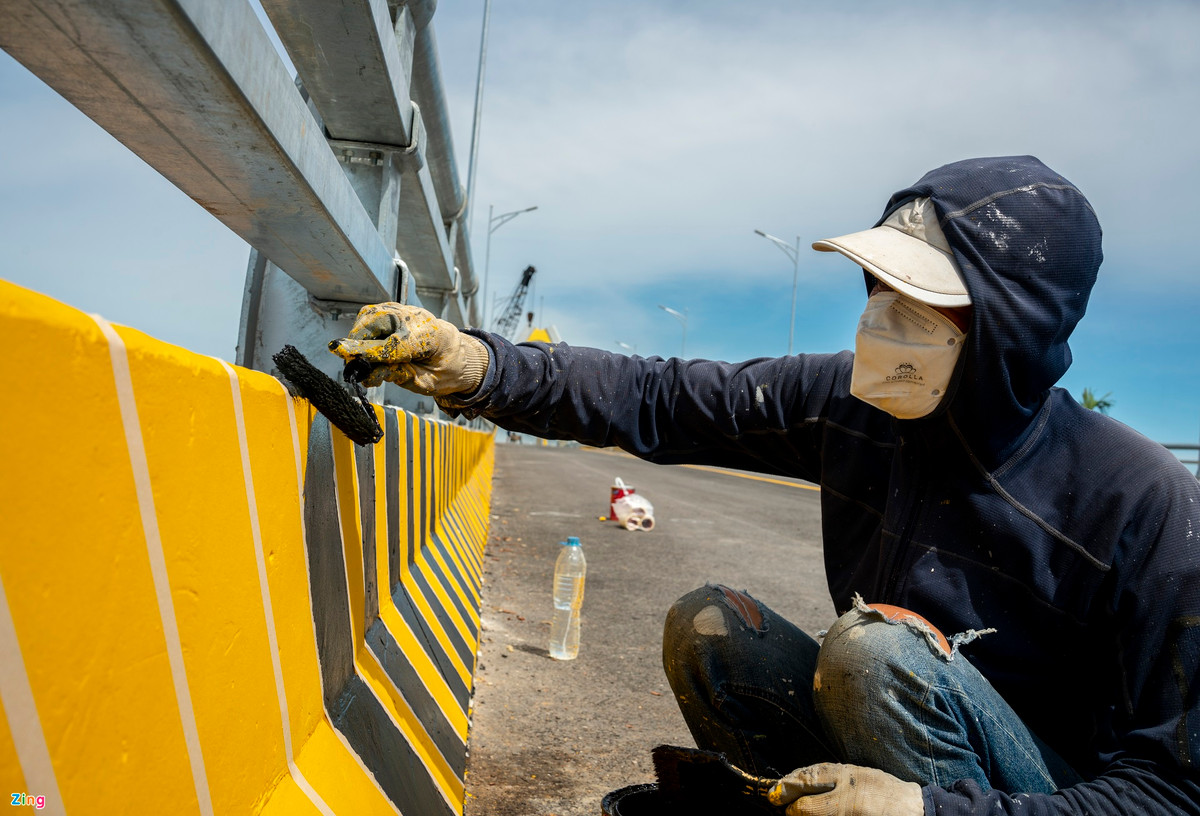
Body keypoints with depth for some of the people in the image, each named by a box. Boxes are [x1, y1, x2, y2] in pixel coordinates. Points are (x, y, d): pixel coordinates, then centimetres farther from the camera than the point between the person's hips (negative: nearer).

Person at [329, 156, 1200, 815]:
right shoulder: (849, 401, -12)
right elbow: (656, 398, -13)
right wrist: (480, 366, -25)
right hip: (886, 722, 4)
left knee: (874, 643, -30)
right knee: (706, 622, -15)